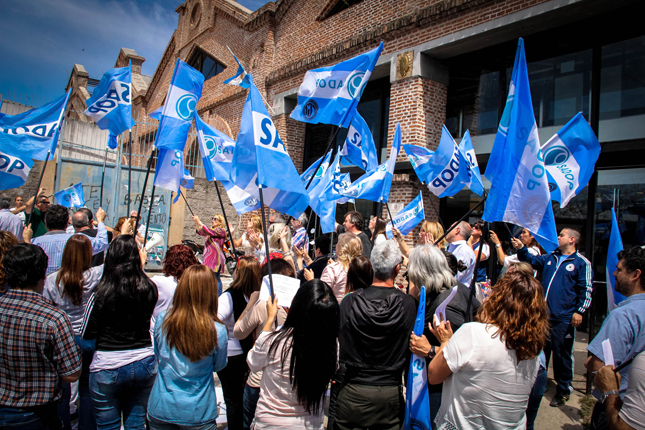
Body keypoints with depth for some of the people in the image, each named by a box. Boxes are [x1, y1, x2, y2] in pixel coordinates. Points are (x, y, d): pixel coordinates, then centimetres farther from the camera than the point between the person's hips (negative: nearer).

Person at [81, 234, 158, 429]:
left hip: (109, 369, -2)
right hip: (144, 364, 3)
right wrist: (141, 268, 18)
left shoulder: (102, 292, -17)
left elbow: (87, 334, -7)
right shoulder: (149, 288, -9)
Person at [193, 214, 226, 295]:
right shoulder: (212, 230, 20)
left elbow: (207, 231, -19)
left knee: (215, 278, -8)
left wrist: (198, 221, -13)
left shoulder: (220, 230, -9)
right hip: (209, 257, 9)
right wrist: (196, 222, 6)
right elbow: (200, 232, 19)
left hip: (216, 258, -9)